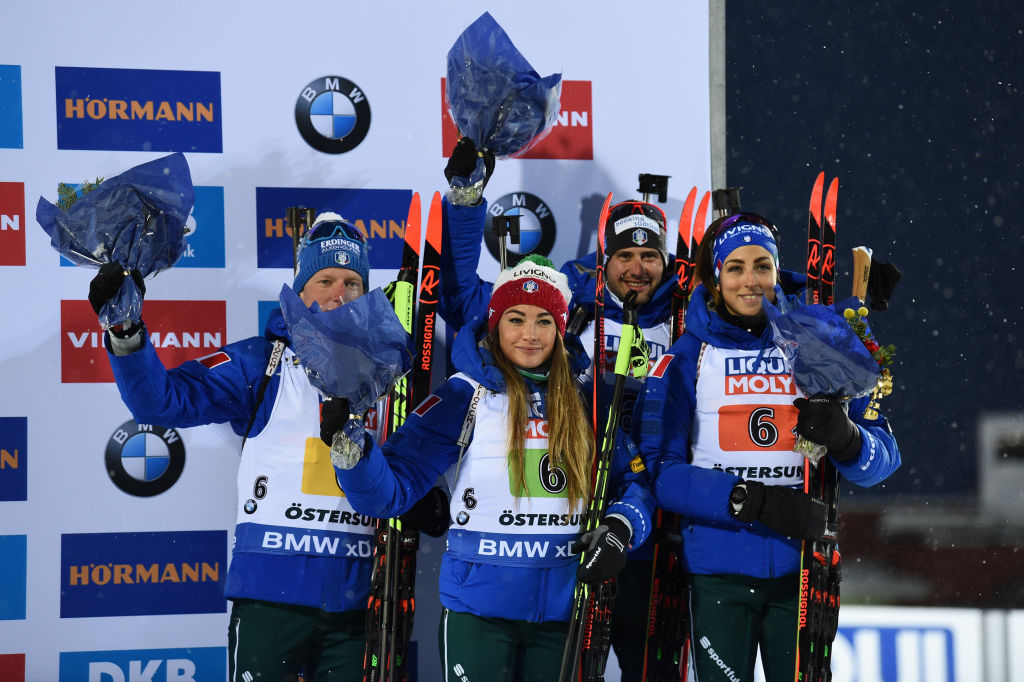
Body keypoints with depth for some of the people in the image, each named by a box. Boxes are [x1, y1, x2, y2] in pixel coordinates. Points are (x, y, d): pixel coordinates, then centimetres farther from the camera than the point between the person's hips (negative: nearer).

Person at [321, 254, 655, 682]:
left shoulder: (585, 401, 5)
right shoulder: (466, 395, -5)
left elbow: (632, 482, 11)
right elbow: (392, 490, -11)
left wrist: (620, 528, -10)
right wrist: (350, 449, -31)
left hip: (562, 610, 3)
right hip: (478, 610, -3)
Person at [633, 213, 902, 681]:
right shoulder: (688, 357, 1)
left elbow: (883, 458, 3)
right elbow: (660, 469, -8)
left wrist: (846, 439, -20)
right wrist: (753, 502, -19)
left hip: (801, 568, 1)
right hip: (718, 568, -1)